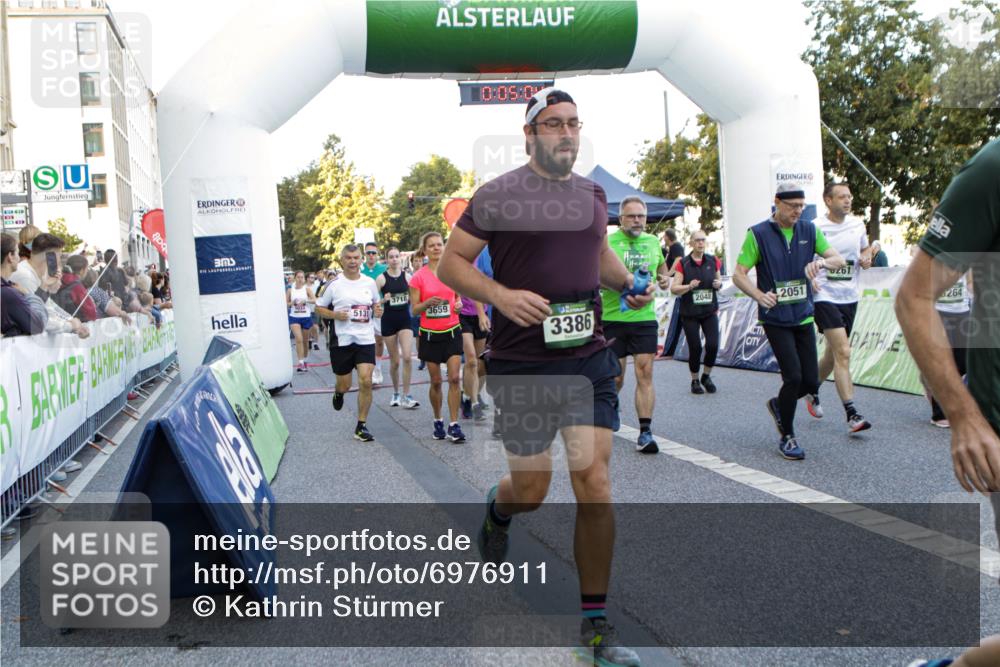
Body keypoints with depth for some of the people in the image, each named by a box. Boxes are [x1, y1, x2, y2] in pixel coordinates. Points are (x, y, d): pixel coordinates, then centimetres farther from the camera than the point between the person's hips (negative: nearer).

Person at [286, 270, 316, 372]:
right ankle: (300, 362, -14)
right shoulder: (290, 290, 2)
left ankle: (305, 361, 26)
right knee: (299, 339, -14)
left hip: (306, 317, 0)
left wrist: (305, 300, -26)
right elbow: (285, 303, 7)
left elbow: (314, 300, -10)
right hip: (294, 317, 0)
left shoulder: (307, 288, -1)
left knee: (305, 340, 10)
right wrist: (292, 303, -13)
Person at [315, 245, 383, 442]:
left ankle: (361, 426, 0)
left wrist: (378, 311, -4)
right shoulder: (335, 286, -2)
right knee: (344, 385, 7)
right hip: (342, 340, -1)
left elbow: (376, 304, 19)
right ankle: (338, 393, 47)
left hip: (365, 339, 1)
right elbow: (319, 308, 6)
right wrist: (335, 315, -11)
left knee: (366, 381, -11)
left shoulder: (370, 283, 5)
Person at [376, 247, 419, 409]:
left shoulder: (407, 276, 3)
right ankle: (396, 393, 25)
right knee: (394, 361, 7)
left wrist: (411, 298, -9)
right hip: (388, 321, -1)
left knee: (407, 357, -13)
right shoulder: (382, 278, -3)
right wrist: (383, 300, -21)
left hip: (405, 319, 1)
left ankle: (406, 395, -4)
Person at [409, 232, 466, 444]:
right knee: (436, 381, 6)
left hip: (452, 331, 1)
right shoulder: (418, 277, -4)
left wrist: (459, 304, -9)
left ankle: (454, 426, -4)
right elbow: (414, 309, -3)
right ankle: (438, 422, 24)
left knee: (454, 378, -8)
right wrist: (427, 303, -23)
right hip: (430, 334, -1)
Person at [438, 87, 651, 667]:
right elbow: (451, 264, -2)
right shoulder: (497, 196, -4)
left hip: (589, 359, 4)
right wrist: (501, 294, -18)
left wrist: (629, 282, 9)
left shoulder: (594, 195, 11)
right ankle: (498, 511, 45)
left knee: (595, 485, -3)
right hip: (522, 364, -3)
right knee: (532, 490, 5)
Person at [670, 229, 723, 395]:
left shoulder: (713, 261, 5)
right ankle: (695, 380, 19)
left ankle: (706, 376, 14)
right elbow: (673, 288, -4)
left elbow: (719, 280, 18)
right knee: (695, 348, -3)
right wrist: (689, 286, -21)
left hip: (710, 311, 2)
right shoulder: (683, 264, -3)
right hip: (689, 314, -2)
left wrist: (719, 284, -5)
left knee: (713, 345, -11)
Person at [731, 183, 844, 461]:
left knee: (811, 381, 2)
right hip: (775, 318, -5)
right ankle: (787, 438, 6)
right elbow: (738, 275, -6)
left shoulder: (809, 230, 7)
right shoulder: (758, 234, -6)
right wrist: (760, 295, -24)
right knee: (794, 377, -13)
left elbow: (839, 259, 7)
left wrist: (822, 262, -16)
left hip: (804, 316, 5)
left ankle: (778, 404, 34)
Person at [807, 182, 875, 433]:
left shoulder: (857, 224, 7)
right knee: (843, 353, -15)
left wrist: (867, 258, 0)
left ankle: (813, 390, 40)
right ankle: (852, 415, -13)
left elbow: (866, 249, 22)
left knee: (833, 352, 15)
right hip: (825, 296, -6)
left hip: (850, 297, 6)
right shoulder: (815, 227, -9)